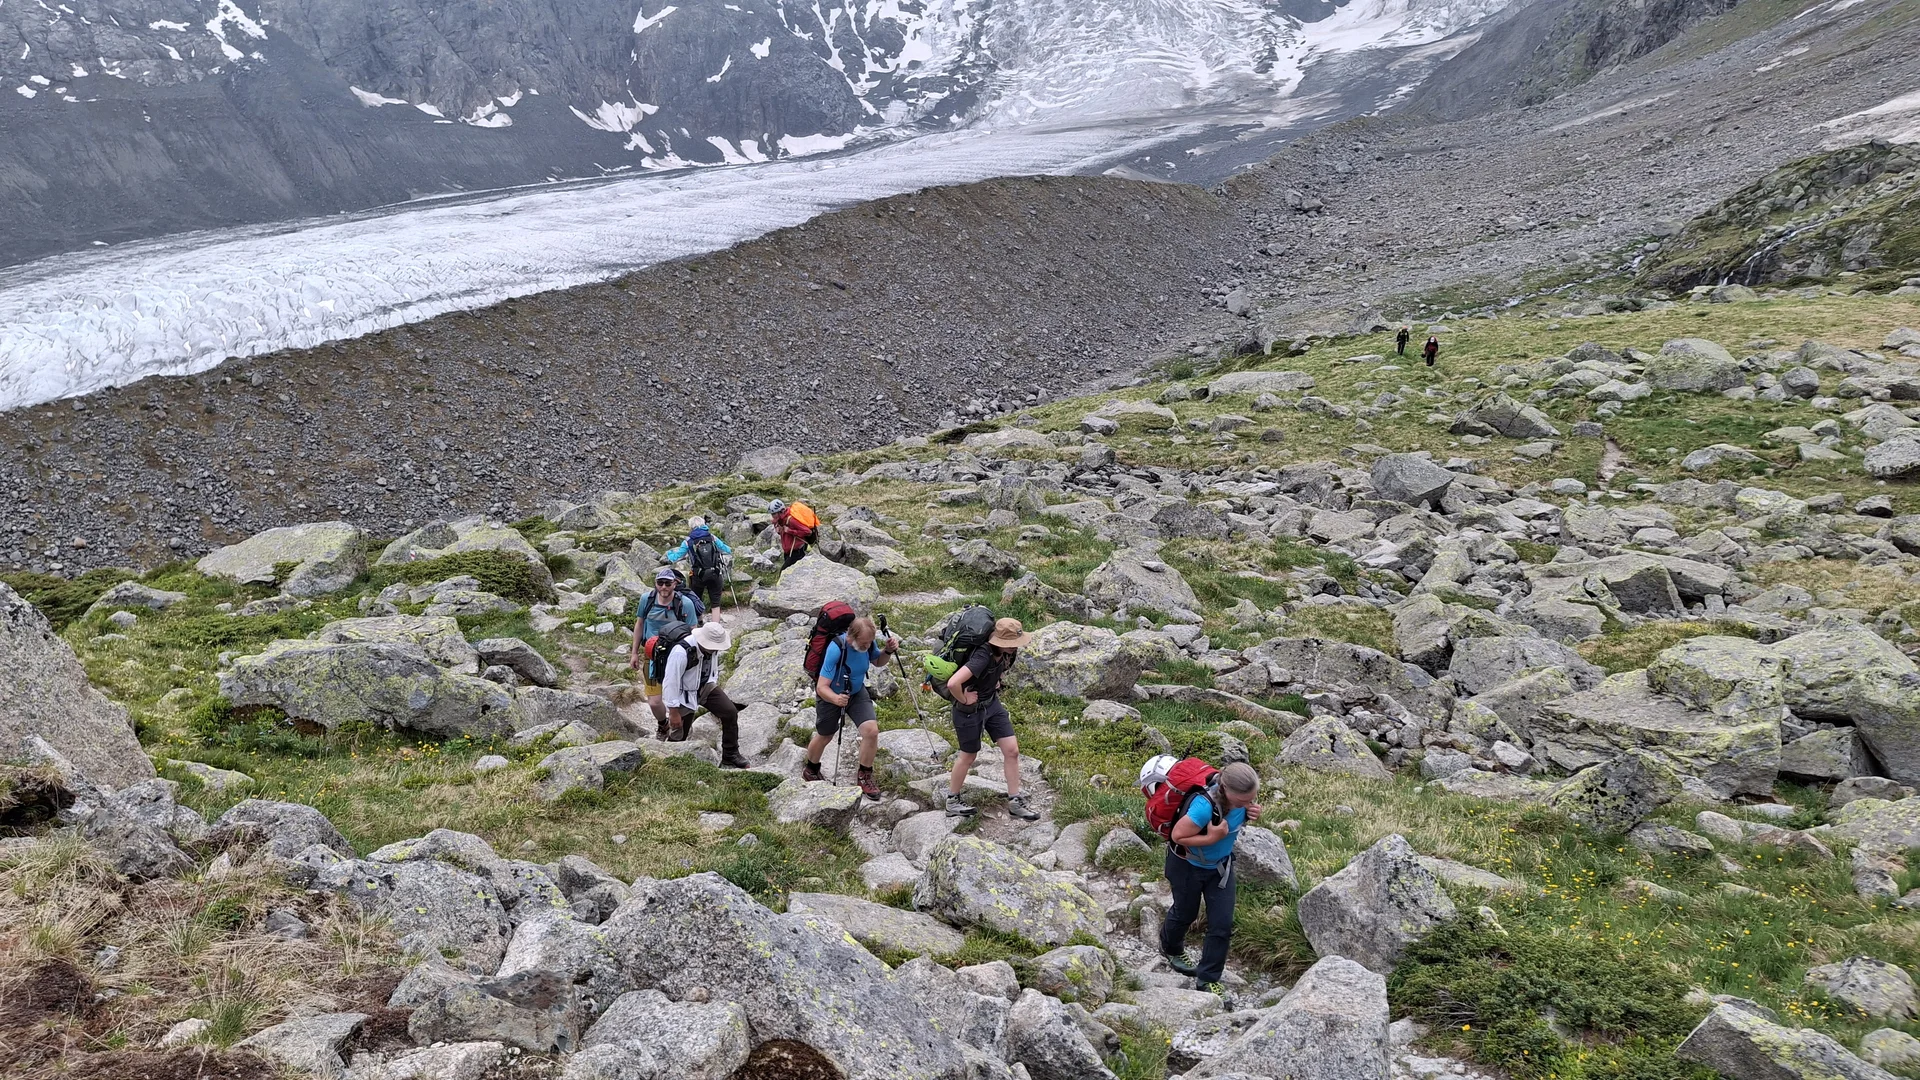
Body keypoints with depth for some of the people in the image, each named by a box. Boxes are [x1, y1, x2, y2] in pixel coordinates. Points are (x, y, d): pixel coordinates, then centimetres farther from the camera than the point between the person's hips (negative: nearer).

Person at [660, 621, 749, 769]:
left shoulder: (713, 648, -14)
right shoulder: (681, 652, -35)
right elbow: (670, 682, -27)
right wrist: (673, 712, -21)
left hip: (706, 686, 6)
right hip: (685, 694, -6)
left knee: (730, 712, -9)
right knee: (678, 736, 1)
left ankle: (730, 757, 3)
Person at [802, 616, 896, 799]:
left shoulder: (868, 643, -20)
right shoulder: (836, 649, -37)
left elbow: (877, 661, 5)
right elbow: (821, 687, -37)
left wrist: (888, 651, -16)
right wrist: (836, 699, -57)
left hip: (857, 693, 4)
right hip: (831, 695, -4)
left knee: (872, 731, -16)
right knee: (824, 736, 17)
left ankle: (865, 776, 6)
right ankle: (811, 769, 50)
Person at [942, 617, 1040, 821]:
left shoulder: (1005, 653, -10)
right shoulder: (982, 657, -35)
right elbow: (953, 683, -45)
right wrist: (964, 700, -27)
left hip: (992, 703, 7)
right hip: (969, 710, -7)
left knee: (1012, 750, 3)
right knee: (968, 756, 10)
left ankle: (1015, 802, 16)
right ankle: (952, 800, 32)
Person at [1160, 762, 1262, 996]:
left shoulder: (1243, 796, -23)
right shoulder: (1205, 806, -43)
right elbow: (1178, 836, -31)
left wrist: (1253, 814, -19)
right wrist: (1211, 838, -38)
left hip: (1221, 865, 5)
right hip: (1188, 866, -5)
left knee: (1223, 924, 4)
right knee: (1185, 913, 22)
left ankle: (1207, 979, 22)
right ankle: (1170, 949, 55)